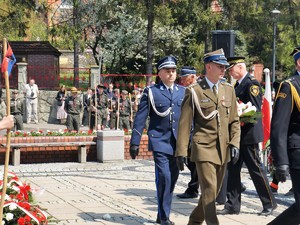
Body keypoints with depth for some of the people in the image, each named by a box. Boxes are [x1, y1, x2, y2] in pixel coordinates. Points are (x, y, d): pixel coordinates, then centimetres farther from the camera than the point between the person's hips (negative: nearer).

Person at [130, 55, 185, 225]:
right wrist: (135, 142, -5)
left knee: (172, 179, 9)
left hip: (178, 143, 4)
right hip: (160, 141, -4)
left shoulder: (183, 92, 10)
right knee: (164, 177, -13)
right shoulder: (151, 92, 0)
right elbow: (140, 119, -1)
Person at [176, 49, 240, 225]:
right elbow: (185, 124, -5)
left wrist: (234, 143, 0)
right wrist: (181, 152, -9)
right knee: (209, 191, -12)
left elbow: (234, 121, 12)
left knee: (214, 192, 13)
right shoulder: (194, 91, -4)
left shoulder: (229, 90, 11)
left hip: (223, 150, 5)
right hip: (204, 149, -5)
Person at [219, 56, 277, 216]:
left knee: (255, 168, -2)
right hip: (236, 134, 9)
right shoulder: (237, 85, 15)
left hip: (248, 134, -9)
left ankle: (269, 203, 9)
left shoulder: (252, 84, -12)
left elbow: (256, 110, -19)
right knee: (233, 169, 8)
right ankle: (233, 205, 14)